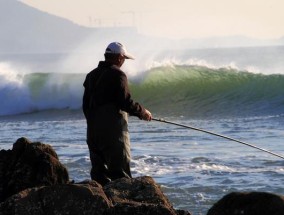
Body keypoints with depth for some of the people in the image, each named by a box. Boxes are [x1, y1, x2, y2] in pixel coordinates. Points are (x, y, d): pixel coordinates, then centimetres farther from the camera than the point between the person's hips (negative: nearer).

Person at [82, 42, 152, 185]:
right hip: (113, 130, -7)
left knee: (99, 170, 8)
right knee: (120, 170, -5)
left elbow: (85, 105, 16)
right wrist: (142, 113, 0)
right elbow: (125, 102, -15)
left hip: (92, 130, 7)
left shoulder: (91, 75, 14)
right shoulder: (117, 75, -10)